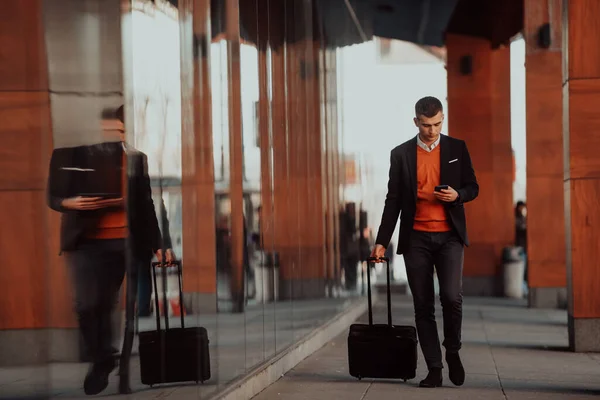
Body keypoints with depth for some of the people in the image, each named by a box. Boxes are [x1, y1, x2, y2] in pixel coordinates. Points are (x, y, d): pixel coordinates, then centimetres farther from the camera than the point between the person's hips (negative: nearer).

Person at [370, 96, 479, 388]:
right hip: (416, 238, 1)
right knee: (423, 306, 2)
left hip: (449, 236, -1)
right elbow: (393, 200, 7)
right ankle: (434, 369, 9)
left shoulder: (457, 149, 6)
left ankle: (453, 351, 10)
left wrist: (457, 195, -12)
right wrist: (382, 241, 3)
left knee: (452, 297, -15)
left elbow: (472, 188, 11)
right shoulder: (401, 154, 5)